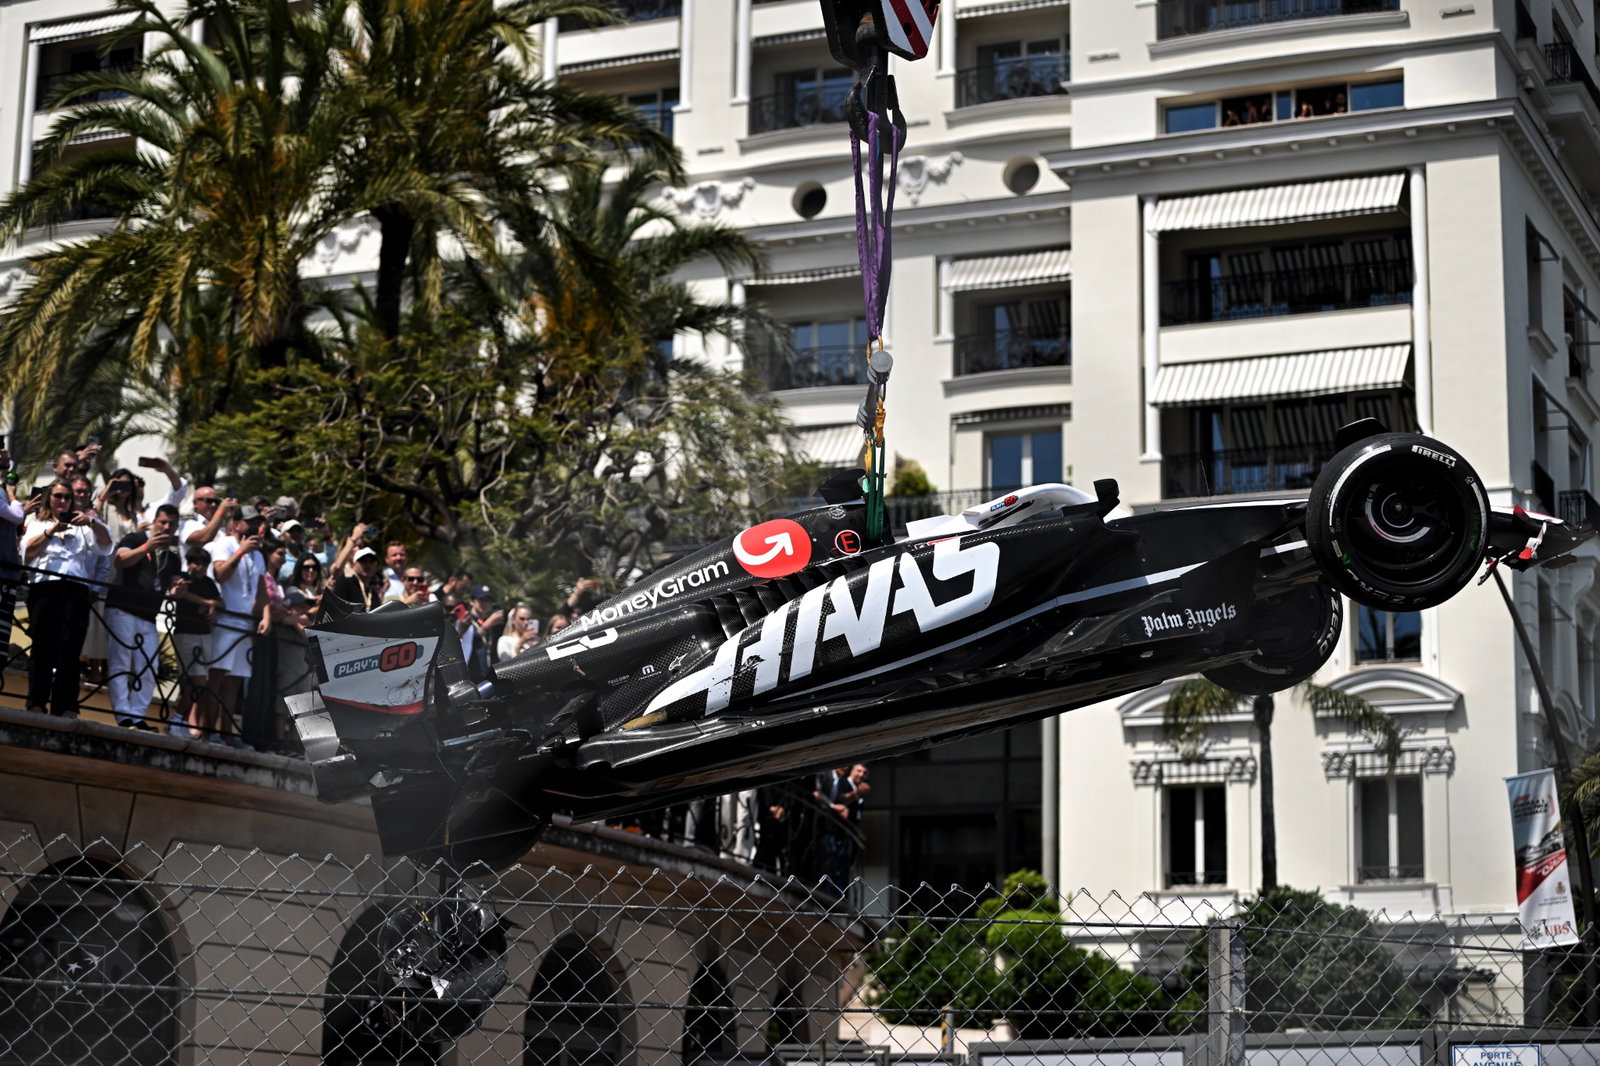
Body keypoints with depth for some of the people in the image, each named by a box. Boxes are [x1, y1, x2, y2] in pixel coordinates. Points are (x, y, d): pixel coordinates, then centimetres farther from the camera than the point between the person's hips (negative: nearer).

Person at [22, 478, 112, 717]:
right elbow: (28, 551, 6)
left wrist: (92, 522, -10)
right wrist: (50, 531, -4)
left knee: (70, 648, -9)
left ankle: (66, 708, -14)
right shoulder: (37, 522, 23)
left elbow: (105, 544, 7)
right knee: (43, 646, -9)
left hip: (75, 588, 0)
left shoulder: (81, 524, 23)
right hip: (44, 587, 0)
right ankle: (36, 704, -11)